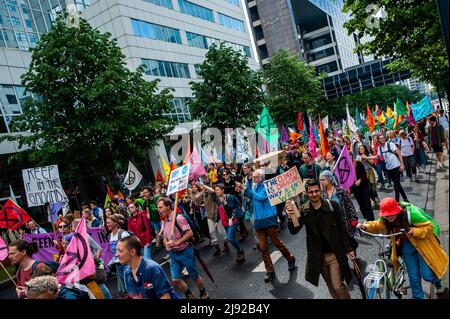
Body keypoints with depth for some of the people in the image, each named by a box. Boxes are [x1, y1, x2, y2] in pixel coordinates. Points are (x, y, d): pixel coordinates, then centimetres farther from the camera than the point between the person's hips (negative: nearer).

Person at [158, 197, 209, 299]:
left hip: (185, 252, -6)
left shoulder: (178, 218, -18)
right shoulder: (164, 222, 6)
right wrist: (166, 244, -7)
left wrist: (177, 242, -26)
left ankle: (204, 294, 33)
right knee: (175, 280, 4)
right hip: (173, 254, 7)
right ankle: (189, 295, 29)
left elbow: (190, 233, -19)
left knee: (194, 276, 8)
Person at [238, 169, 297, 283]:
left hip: (269, 220, -6)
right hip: (259, 221, 6)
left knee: (278, 243, 4)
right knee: (263, 248, 7)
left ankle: (291, 260, 30)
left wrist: (245, 190, -29)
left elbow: (260, 197, -25)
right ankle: (270, 271, 16)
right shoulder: (254, 186, 11)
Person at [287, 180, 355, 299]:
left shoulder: (332, 205, -8)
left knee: (338, 286, -1)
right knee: (330, 286, 16)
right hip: (317, 256, 2)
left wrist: (348, 248, -3)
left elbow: (342, 228, -2)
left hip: (335, 254, -2)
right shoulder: (304, 211, -4)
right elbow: (294, 230, -12)